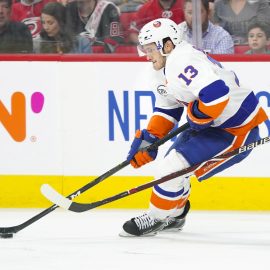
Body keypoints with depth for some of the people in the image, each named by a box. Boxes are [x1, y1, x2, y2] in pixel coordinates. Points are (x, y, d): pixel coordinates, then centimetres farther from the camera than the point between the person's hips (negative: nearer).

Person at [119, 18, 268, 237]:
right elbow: (166, 110, 18)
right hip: (213, 124, 11)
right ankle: (174, 216, 37)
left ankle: (155, 219, 5)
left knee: (173, 166, -13)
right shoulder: (167, 68, 10)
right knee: (172, 162, 18)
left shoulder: (183, 63, -26)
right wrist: (148, 139, 7)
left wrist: (195, 117, -22)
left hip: (237, 131, -11)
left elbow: (217, 94, -38)